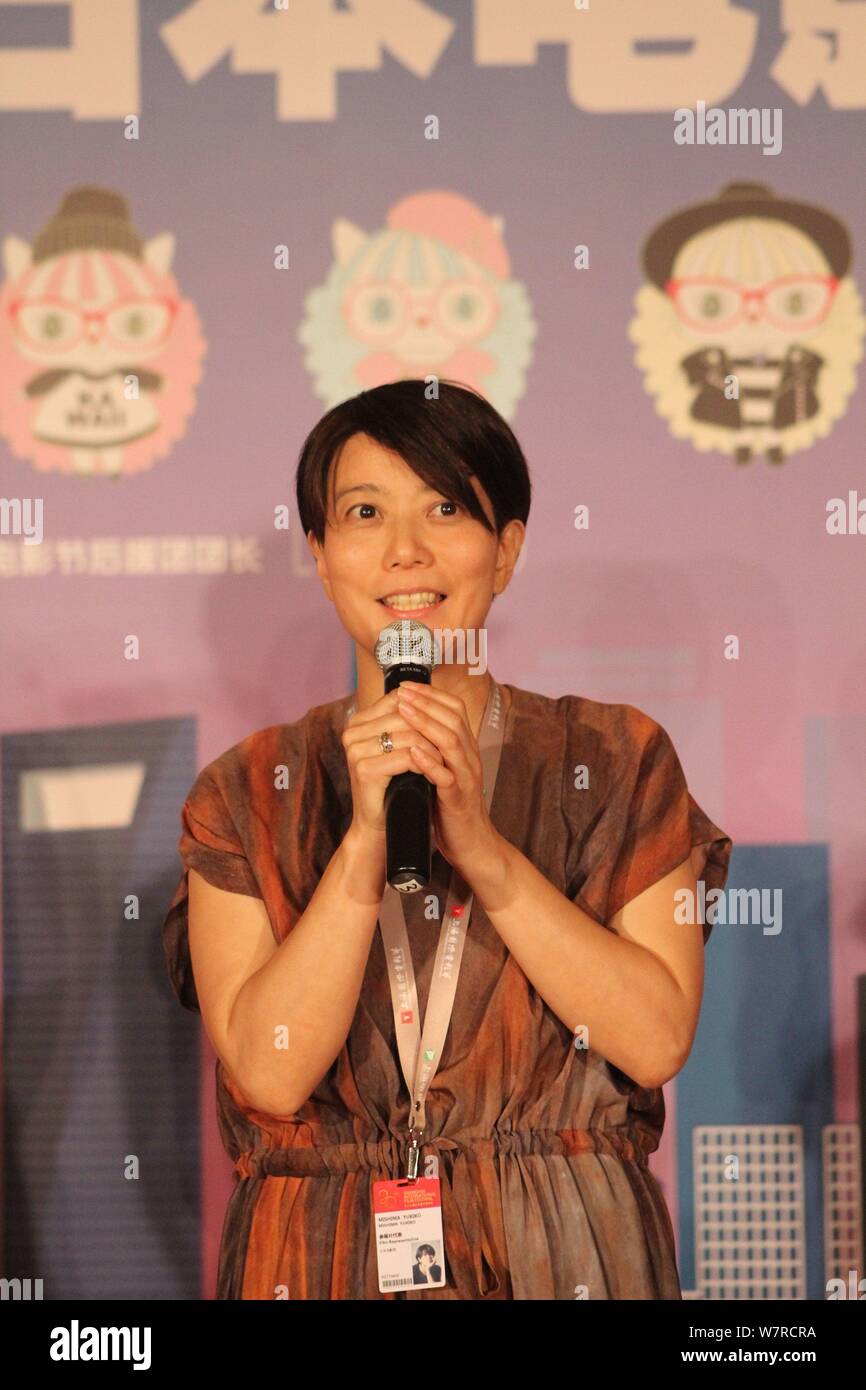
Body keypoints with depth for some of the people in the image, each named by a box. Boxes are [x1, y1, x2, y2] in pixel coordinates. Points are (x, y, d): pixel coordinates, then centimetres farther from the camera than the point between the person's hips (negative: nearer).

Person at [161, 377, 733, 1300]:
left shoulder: (616, 761, -1)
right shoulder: (246, 793, 0)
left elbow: (658, 1041, -12)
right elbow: (269, 1073, -11)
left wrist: (480, 846, -19)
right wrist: (367, 839, -20)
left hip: (569, 1254, 0)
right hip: (324, 1255, 0)